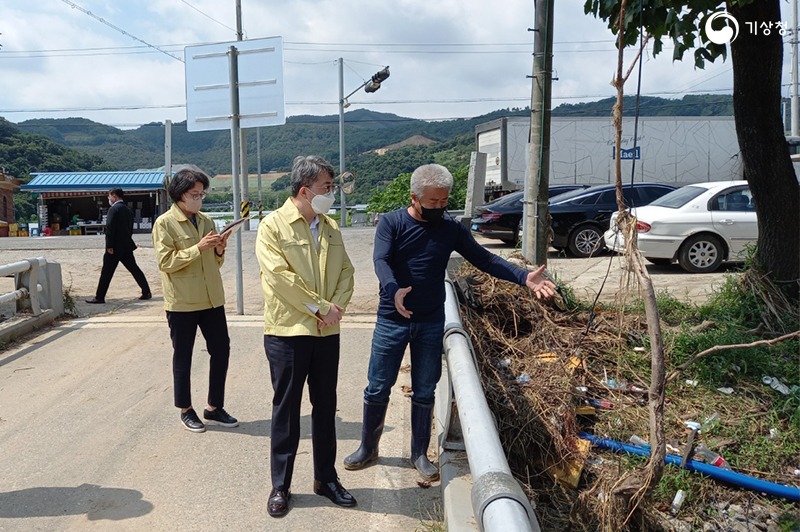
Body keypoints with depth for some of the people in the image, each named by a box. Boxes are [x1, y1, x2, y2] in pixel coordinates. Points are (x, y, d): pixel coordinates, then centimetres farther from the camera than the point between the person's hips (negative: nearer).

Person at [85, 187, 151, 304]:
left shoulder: (113, 209, -12)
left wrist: (109, 246, -18)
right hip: (127, 246, 7)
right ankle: (146, 292, 9)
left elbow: (109, 229, -18)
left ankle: (99, 297, 4)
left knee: (107, 272, -1)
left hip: (115, 247, -7)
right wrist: (126, 241, 19)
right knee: (134, 269, 10)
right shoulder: (128, 210, 13)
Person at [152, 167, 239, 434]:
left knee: (221, 351, 8)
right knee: (183, 356, 7)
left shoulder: (206, 221, 12)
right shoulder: (164, 223, -6)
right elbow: (166, 262, -15)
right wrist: (198, 248, -22)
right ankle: (186, 411, 22)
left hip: (212, 299, 6)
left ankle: (214, 407, 22)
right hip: (181, 302, -5)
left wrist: (219, 250, -4)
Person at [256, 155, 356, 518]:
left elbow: (345, 272, 8)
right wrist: (321, 308, -15)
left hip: (327, 332, 5)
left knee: (325, 407, 14)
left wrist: (337, 306, -10)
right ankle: (280, 485, 21)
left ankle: (326, 478, 29)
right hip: (287, 332, -5)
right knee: (286, 409, 6)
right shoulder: (273, 226, -9)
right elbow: (281, 277, -17)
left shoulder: (331, 228, 9)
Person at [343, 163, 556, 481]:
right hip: (392, 321, -2)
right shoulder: (391, 223, -8)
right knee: (378, 389, 8)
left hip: (431, 324, 2)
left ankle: (420, 454, 28)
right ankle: (368, 448, 29)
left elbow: (484, 259, 2)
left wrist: (523, 277, -11)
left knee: (424, 392, 11)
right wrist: (394, 290, -44)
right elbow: (381, 261, -22)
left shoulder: (451, 229, 1)